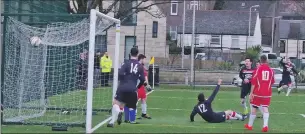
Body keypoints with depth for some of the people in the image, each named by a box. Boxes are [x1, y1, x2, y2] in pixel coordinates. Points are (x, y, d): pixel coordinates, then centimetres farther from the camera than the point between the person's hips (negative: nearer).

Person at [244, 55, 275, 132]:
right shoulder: (271, 70, 3)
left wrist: (251, 93, -8)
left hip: (258, 92, -2)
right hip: (267, 93, 3)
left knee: (254, 108, 8)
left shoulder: (258, 69, -8)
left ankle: (249, 125, 19)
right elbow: (272, 82, 14)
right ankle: (265, 125, -12)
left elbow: (253, 82, -10)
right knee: (265, 108, 4)